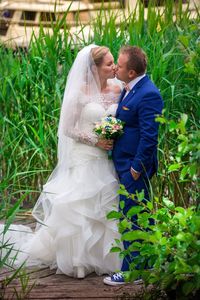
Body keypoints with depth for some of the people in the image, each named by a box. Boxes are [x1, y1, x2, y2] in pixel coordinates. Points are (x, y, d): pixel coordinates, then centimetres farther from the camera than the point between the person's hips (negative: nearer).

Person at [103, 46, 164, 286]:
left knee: (131, 218, -4)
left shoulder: (148, 95, -21)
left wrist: (136, 168, -19)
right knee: (142, 216, 17)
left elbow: (149, 136, -23)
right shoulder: (129, 89, 10)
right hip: (124, 163, 10)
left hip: (135, 167, -10)